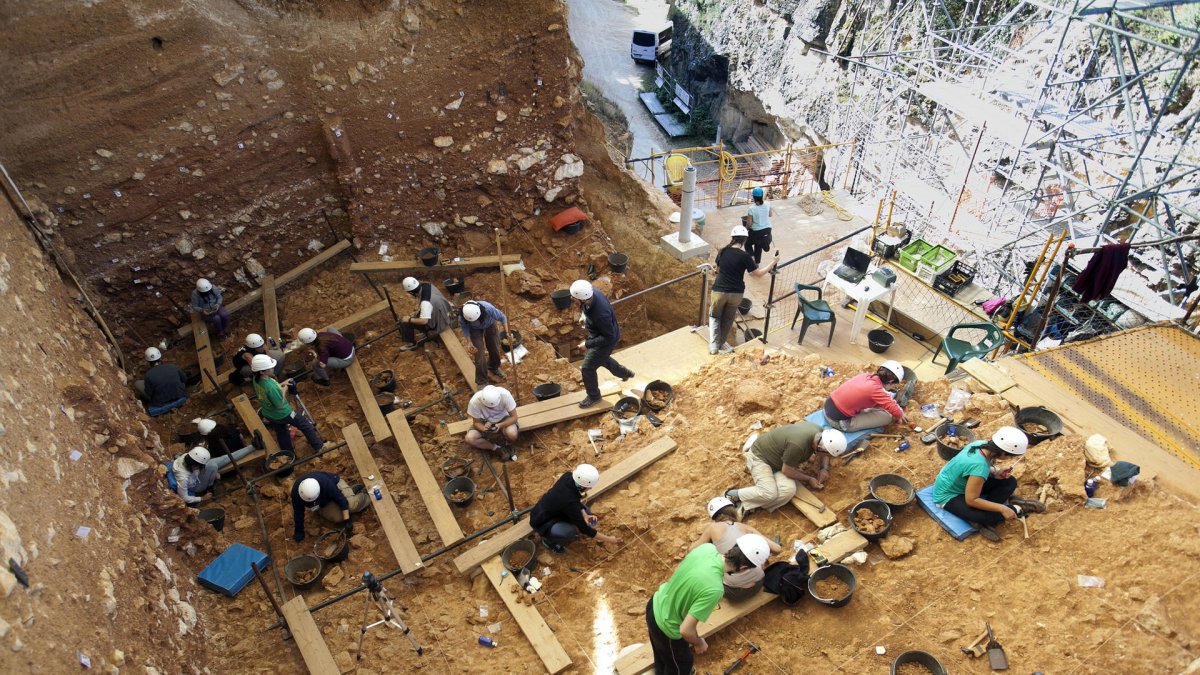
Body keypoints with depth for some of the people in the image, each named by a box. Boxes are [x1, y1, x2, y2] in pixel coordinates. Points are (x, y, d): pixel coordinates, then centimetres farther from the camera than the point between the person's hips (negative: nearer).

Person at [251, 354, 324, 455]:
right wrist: (284, 389, -18)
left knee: (281, 433, 28)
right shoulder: (270, 387, -41)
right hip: (282, 415, -7)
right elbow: (280, 406, -28)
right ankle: (318, 446, 33)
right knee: (305, 425, 16)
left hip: (268, 414, 7)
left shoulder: (256, 379, -15)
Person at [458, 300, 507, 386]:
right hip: (475, 329, -1)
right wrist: (469, 342, -18)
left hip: (490, 325, 1)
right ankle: (482, 382, 13)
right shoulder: (461, 316, -37)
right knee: (479, 354, -6)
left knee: (495, 349, 13)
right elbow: (464, 327, -13)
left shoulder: (488, 308, -42)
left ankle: (493, 368, 47)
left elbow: (502, 318, -23)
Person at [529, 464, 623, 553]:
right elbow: (584, 528, -25)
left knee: (586, 511, 1)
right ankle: (548, 539, -2)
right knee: (574, 532, -30)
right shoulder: (569, 501, -37)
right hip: (542, 522, -8)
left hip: (550, 510, 8)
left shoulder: (568, 476, -19)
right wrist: (608, 539, -16)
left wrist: (584, 515, -14)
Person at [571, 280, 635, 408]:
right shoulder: (592, 292, -22)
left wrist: (588, 344, -25)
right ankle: (625, 373, 56)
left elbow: (609, 337, -30)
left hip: (606, 340, -8)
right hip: (597, 333, 8)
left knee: (588, 368, 6)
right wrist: (585, 316, -2)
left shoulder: (601, 314, -44)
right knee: (602, 358, 32)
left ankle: (593, 397, 32)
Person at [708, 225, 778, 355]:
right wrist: (773, 263, 0)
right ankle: (721, 343, 32)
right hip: (736, 293, -1)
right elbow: (758, 274, -8)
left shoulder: (722, 252, -2)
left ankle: (713, 345, 10)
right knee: (727, 319, 19)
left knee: (715, 316, 19)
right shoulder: (745, 256, -13)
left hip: (719, 290, 1)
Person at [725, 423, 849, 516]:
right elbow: (787, 470, -22)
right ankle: (734, 495, -7)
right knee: (769, 493, -28)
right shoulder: (798, 444, -38)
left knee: (788, 491, -20)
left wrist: (825, 468, -5)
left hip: (777, 459, 8)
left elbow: (822, 455, 11)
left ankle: (747, 505, -12)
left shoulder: (820, 432, -14)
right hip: (760, 456, -8)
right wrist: (809, 479, -10)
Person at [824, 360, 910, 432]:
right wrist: (900, 414, 6)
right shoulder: (875, 389, -21)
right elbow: (893, 408, -18)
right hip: (840, 422, -8)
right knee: (887, 416, -4)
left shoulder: (866, 376, 2)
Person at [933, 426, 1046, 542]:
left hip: (961, 484, 9)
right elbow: (971, 500, -30)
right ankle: (1018, 509, -1)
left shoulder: (981, 444, -14)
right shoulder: (979, 466, -37)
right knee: (990, 516, -29)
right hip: (948, 496, -9)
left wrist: (996, 473, -9)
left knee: (1009, 482, 1)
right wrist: (1002, 509, -26)